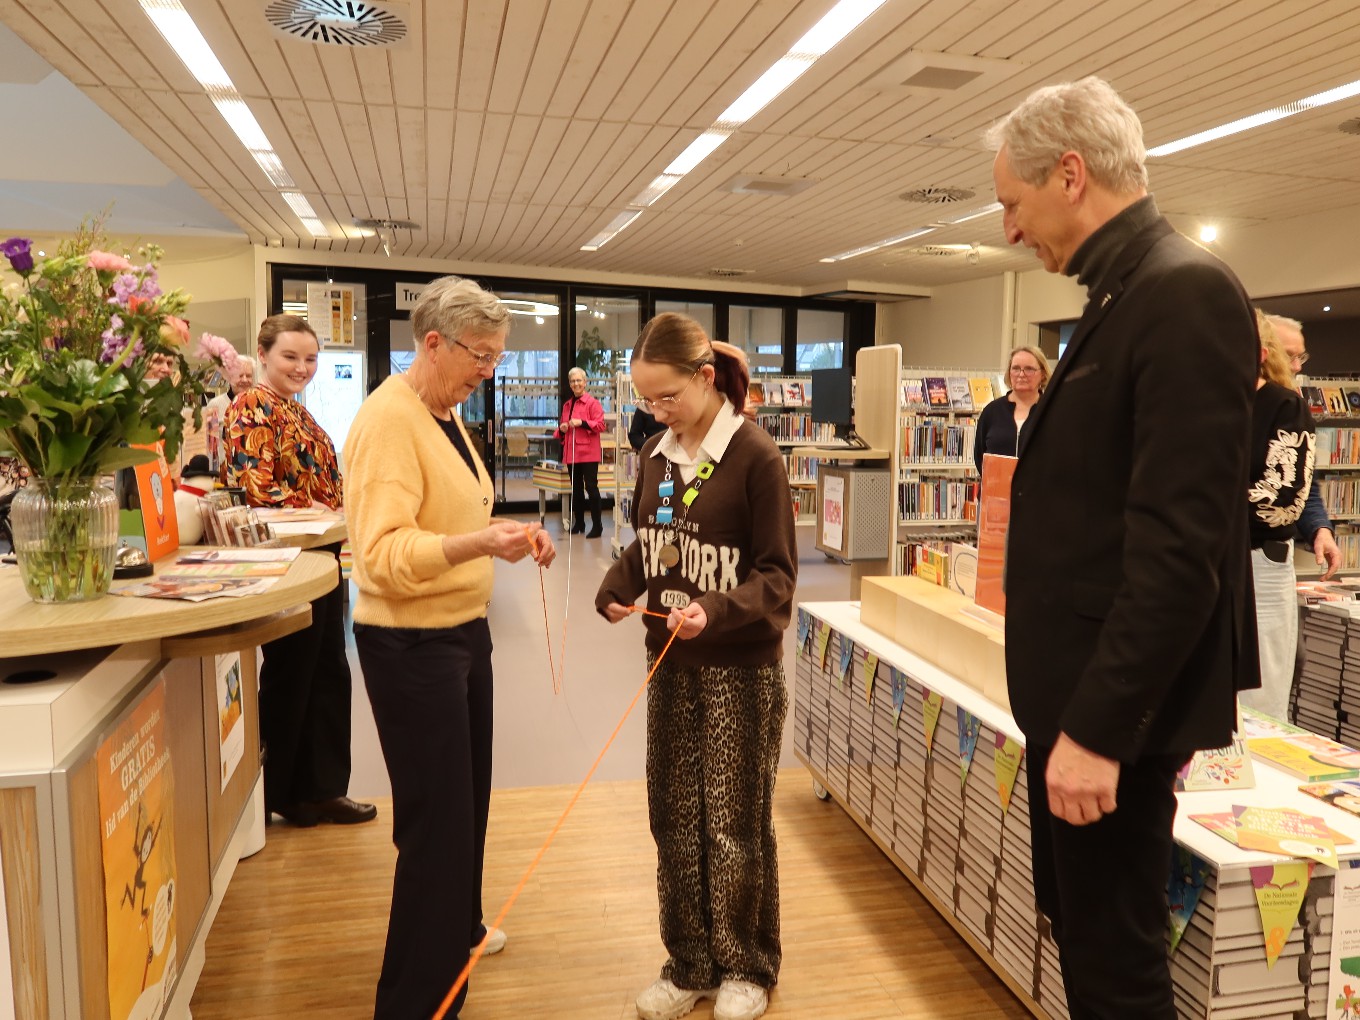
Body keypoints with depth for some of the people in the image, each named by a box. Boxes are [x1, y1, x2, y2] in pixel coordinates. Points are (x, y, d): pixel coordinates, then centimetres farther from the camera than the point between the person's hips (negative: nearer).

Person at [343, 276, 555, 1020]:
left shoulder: (445, 417, 11)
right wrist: (480, 543, -40)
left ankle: (457, 929, 44)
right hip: (411, 645, -10)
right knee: (436, 819, -2)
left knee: (466, 798, 22)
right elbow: (383, 555, -27)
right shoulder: (387, 420, -19)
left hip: (461, 631, 10)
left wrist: (509, 537, 4)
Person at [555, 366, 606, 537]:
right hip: (571, 453, 7)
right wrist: (561, 429, 3)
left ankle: (597, 526, -4)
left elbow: (600, 425, -11)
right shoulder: (567, 405, 17)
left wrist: (582, 423, -21)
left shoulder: (592, 403, -3)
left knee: (591, 487, -8)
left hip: (588, 452, -7)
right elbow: (561, 429, 26)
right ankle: (578, 523, 21)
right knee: (576, 488, 12)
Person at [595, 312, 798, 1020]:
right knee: (674, 816, 13)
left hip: (740, 667, -6)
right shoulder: (656, 455, 5)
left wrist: (714, 610, -29)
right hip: (670, 661, 6)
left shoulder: (754, 457, -15)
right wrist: (616, 592, -4)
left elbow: (776, 575, -14)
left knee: (734, 821, 8)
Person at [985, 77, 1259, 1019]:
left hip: (1116, 705, -9)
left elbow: (1180, 546, -25)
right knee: (1078, 924, 23)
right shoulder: (1127, 295, 12)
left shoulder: (1186, 292, -18)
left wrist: (1101, 725, -23)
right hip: (1081, 687, 10)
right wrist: (1073, 706, 18)